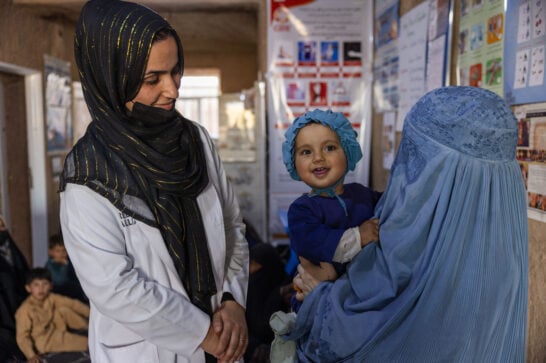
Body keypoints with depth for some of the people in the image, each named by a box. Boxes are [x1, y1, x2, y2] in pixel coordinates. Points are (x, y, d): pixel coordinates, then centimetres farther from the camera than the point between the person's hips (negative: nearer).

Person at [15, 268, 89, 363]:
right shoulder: (25, 310, -28)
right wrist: (31, 355, -34)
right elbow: (22, 336, -26)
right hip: (43, 342, -6)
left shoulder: (51, 298, -12)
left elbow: (72, 303, -8)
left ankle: (88, 326, 4)